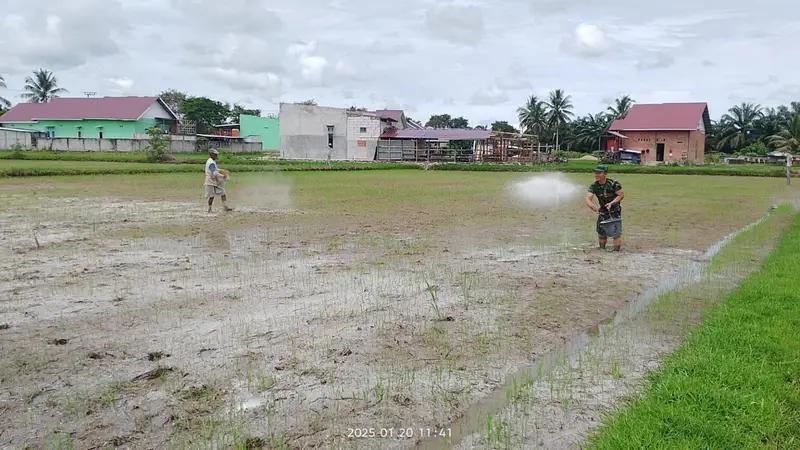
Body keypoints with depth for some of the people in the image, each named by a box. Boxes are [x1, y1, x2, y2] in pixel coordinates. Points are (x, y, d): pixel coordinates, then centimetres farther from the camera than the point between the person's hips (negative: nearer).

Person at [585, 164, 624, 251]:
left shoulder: (613, 184, -18)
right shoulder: (594, 186, -8)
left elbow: (621, 195, -10)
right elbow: (588, 199, -18)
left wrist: (611, 203, -23)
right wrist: (594, 207, -38)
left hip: (615, 211, -4)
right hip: (603, 212, 4)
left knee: (616, 232, -10)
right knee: (601, 232, 10)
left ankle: (616, 250, -1)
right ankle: (602, 249, 28)